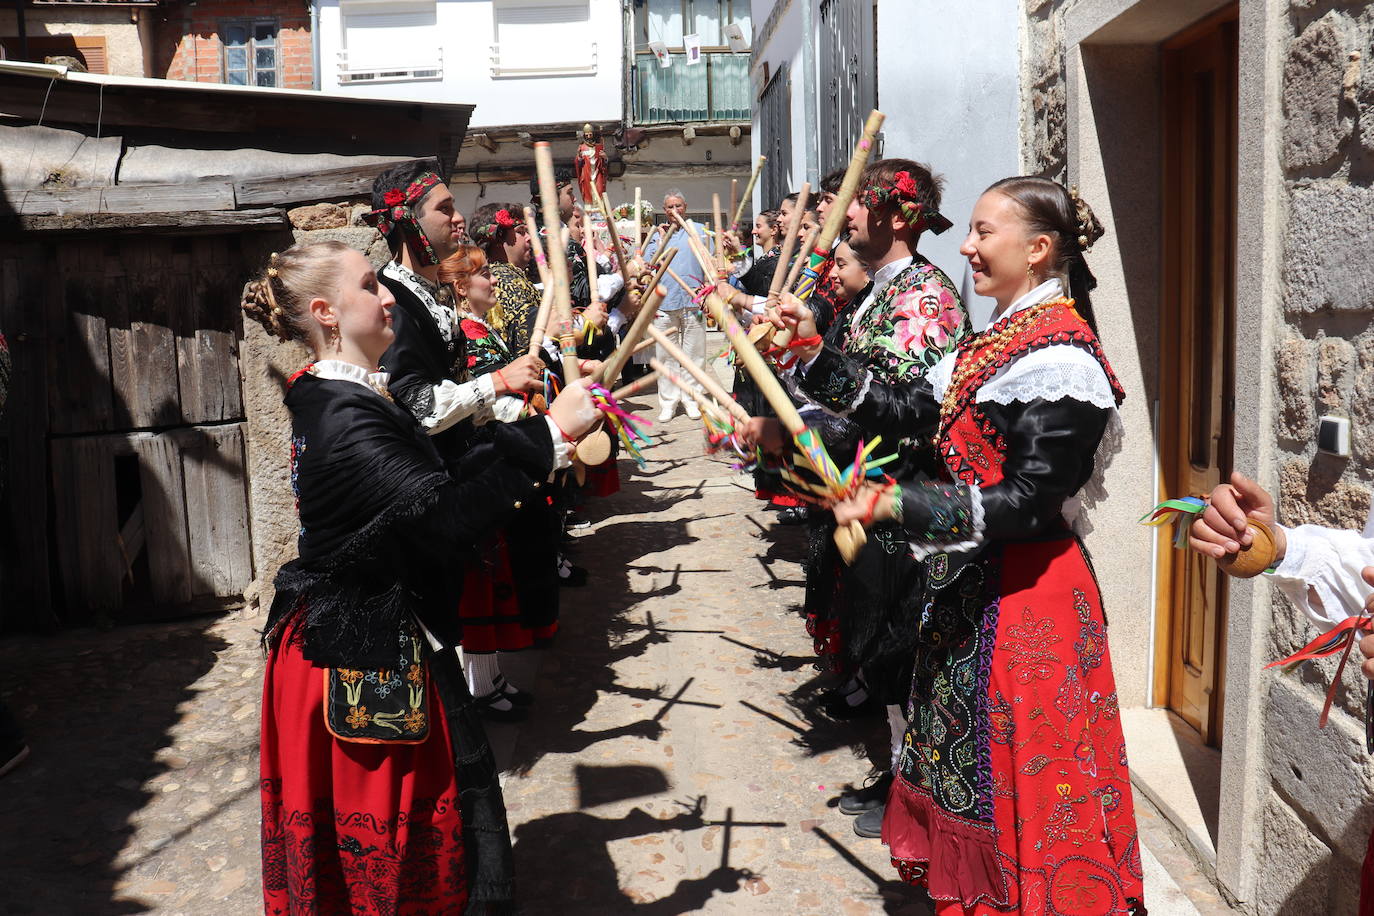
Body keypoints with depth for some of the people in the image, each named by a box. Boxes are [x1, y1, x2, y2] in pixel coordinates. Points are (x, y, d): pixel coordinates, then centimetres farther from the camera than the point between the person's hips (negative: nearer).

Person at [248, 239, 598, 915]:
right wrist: (547, 434, -31)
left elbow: (426, 495, 10)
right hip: (366, 662, -10)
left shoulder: (337, 399, 8)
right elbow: (443, 518, -35)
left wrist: (530, 436, 6)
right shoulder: (345, 417, -25)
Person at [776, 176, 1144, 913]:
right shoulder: (996, 341, 10)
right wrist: (814, 353, 4)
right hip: (968, 583, 10)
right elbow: (907, 411, 8)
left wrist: (898, 504, -27)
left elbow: (1029, 501, -24)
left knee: (1011, 780, 4)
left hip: (1023, 596, -9)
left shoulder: (1060, 355, -18)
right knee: (966, 763, 20)